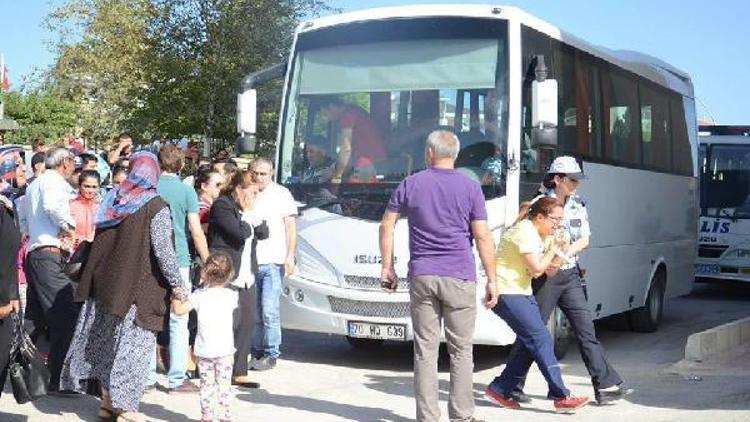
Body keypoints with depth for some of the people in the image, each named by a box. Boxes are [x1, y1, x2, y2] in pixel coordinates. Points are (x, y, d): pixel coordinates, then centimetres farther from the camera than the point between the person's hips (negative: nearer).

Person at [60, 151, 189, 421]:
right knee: (132, 344, 0)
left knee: (108, 341, 15)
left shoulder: (113, 201, 8)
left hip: (106, 283, 6)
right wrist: (176, 284, -9)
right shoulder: (156, 207, -11)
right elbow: (162, 250, -16)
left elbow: (99, 244, 13)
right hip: (139, 288, -6)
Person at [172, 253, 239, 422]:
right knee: (224, 384, 6)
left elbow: (179, 310, -9)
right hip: (225, 349, 0)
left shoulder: (199, 295, -5)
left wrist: (175, 298, 9)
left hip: (204, 350, 0)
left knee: (206, 384, 9)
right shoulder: (231, 295, -1)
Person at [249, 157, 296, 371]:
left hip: (273, 262, -4)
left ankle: (271, 353, 0)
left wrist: (290, 256, -8)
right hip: (250, 262, 4)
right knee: (253, 311, 6)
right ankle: (257, 351, 15)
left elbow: (291, 227, 2)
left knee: (269, 310, -9)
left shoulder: (281, 194, 4)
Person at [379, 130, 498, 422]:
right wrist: (491, 280, 1)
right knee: (461, 350, 5)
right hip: (459, 278, -1)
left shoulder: (410, 184, 6)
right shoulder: (470, 188, 1)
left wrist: (387, 267, 15)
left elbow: (387, 226, 7)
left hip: (421, 277, 2)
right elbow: (482, 237, -4)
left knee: (425, 349, 4)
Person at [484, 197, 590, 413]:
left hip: (522, 293, 10)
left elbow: (550, 271, 15)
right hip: (506, 292, -10)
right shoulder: (525, 232, -17)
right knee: (540, 338, -14)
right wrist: (553, 249, -9)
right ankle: (561, 397, -14)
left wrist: (559, 251, -2)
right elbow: (536, 269, -21)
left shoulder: (540, 235, 14)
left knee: (532, 344, 6)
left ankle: (499, 389, 14)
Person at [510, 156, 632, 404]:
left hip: (569, 275, 6)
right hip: (545, 275, -6)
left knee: (586, 328, 3)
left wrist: (566, 251, -12)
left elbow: (584, 239, 7)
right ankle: (512, 386, 12)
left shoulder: (577, 207, 10)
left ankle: (606, 385, 4)